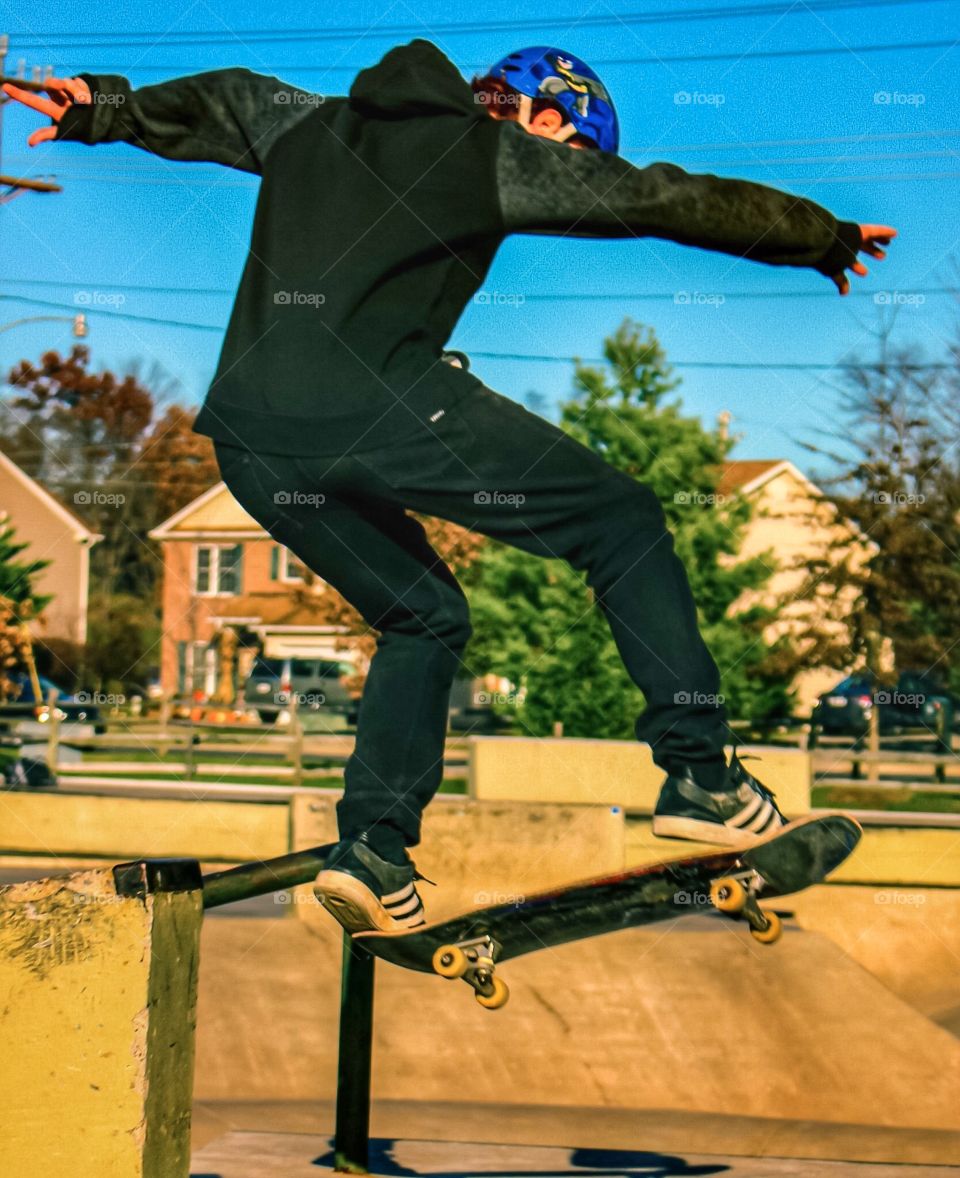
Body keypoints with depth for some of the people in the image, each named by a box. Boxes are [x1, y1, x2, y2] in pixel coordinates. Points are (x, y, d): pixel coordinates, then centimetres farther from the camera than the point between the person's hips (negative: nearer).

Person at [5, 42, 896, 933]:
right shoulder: (497, 153, 12)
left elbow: (213, 104, 41)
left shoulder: (308, 124, 26)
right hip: (378, 407, -7)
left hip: (247, 441, 7)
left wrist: (101, 109, 56)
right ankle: (698, 774, 5)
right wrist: (826, 237, 29)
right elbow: (673, 201, 18)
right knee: (624, 522, 9)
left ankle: (373, 845, 14)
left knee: (423, 615, 26)